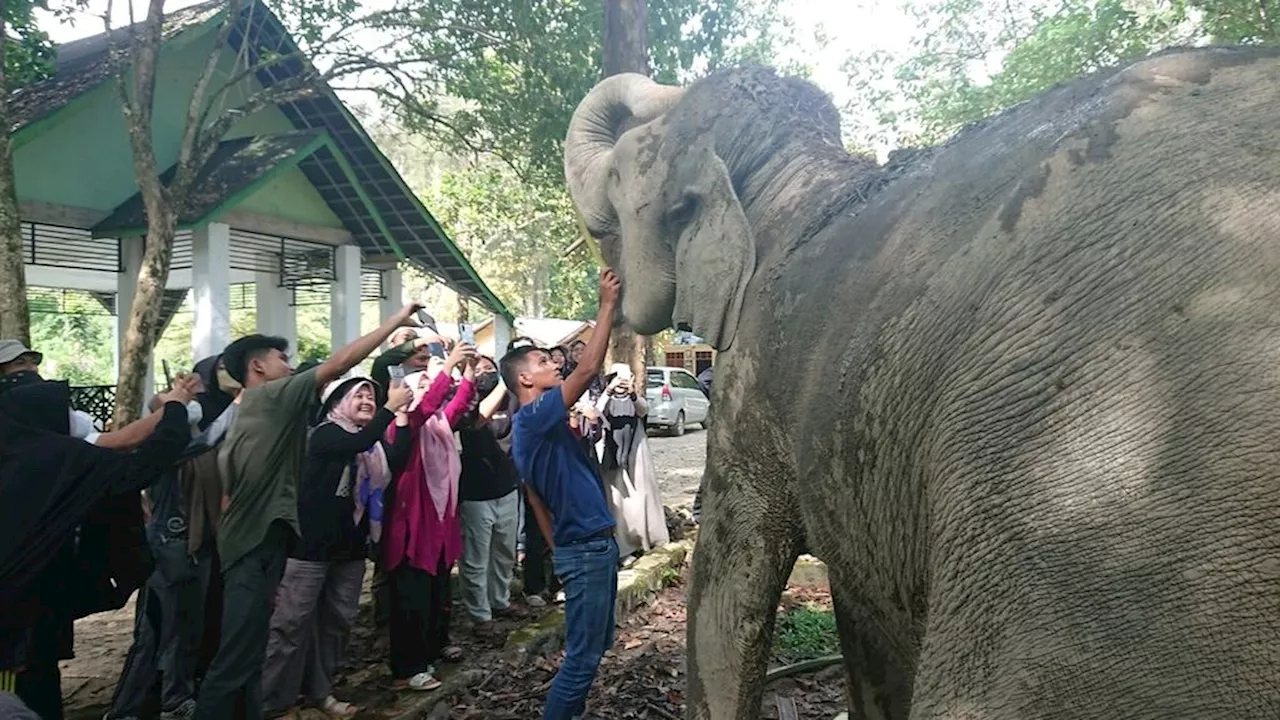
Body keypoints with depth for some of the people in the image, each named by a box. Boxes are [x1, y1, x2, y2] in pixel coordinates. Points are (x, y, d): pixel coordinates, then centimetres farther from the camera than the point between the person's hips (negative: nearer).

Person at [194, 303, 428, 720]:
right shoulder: (271, 396, -8)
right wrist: (398, 319, -9)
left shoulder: (244, 417, 18)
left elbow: (228, 496, 18)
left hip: (248, 544, 10)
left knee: (246, 654, 15)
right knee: (236, 660, -8)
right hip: (257, 546, -10)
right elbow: (341, 363, -14)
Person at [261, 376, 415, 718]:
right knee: (292, 622, -2)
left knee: (337, 621, 12)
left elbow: (396, 463, -8)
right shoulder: (325, 434, -9)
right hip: (311, 543, -7)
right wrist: (391, 407, -26)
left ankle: (318, 690, 25)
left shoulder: (373, 440, 11)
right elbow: (357, 444, -29)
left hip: (351, 546, 7)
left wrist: (405, 418, -15)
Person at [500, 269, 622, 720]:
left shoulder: (538, 428, 13)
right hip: (585, 549, -10)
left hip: (592, 544, 10)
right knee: (582, 655, -2)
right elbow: (588, 369, -22)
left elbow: (538, 502, 19)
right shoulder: (533, 419, -16)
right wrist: (608, 305, -17)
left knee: (597, 645, 20)